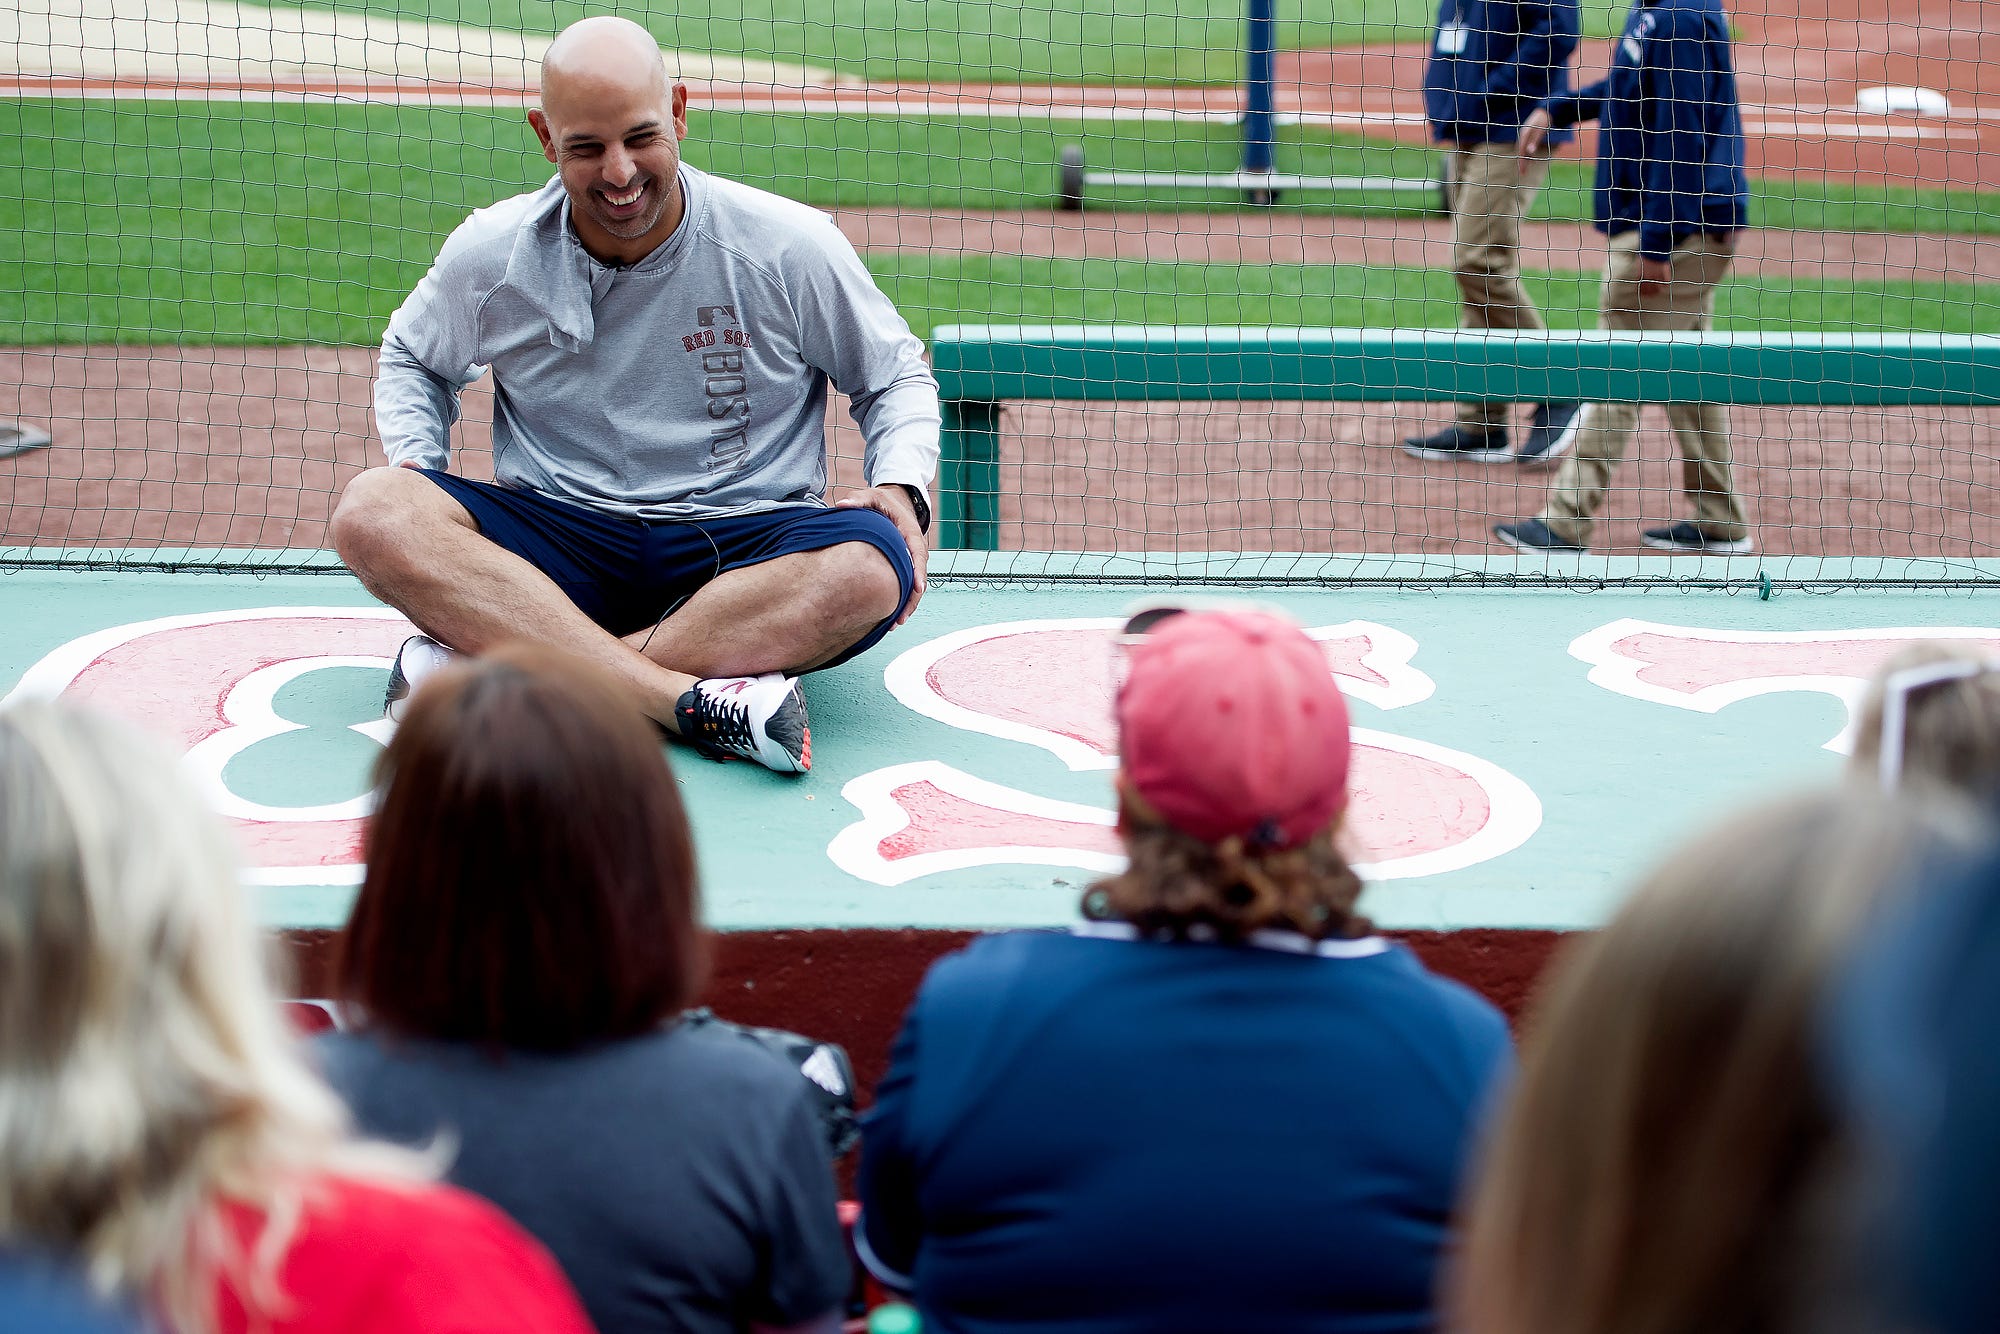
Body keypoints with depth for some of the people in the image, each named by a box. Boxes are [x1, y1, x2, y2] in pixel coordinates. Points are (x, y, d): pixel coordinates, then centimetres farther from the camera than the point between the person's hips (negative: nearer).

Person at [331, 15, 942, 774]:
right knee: (371, 513, -27)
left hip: (742, 547, -1)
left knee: (870, 567, -35)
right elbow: (412, 360, 22)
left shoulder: (788, 246, -3)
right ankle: (695, 700, -39)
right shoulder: (490, 252, 1)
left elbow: (896, 375, 10)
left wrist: (903, 489, -10)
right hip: (555, 537, 2)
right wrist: (416, 466, 1)